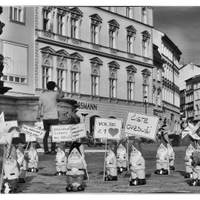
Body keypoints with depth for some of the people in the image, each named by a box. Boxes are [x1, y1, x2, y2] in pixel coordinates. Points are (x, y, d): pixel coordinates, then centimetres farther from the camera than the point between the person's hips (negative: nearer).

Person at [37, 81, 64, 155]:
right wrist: (58, 87, 15)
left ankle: (46, 150, 8)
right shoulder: (55, 94, -7)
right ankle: (53, 150, -2)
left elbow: (39, 107, 3)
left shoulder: (42, 95, 4)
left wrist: (38, 117, 7)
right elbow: (62, 95, 13)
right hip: (54, 118, -4)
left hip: (45, 118, 4)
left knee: (45, 135, 8)